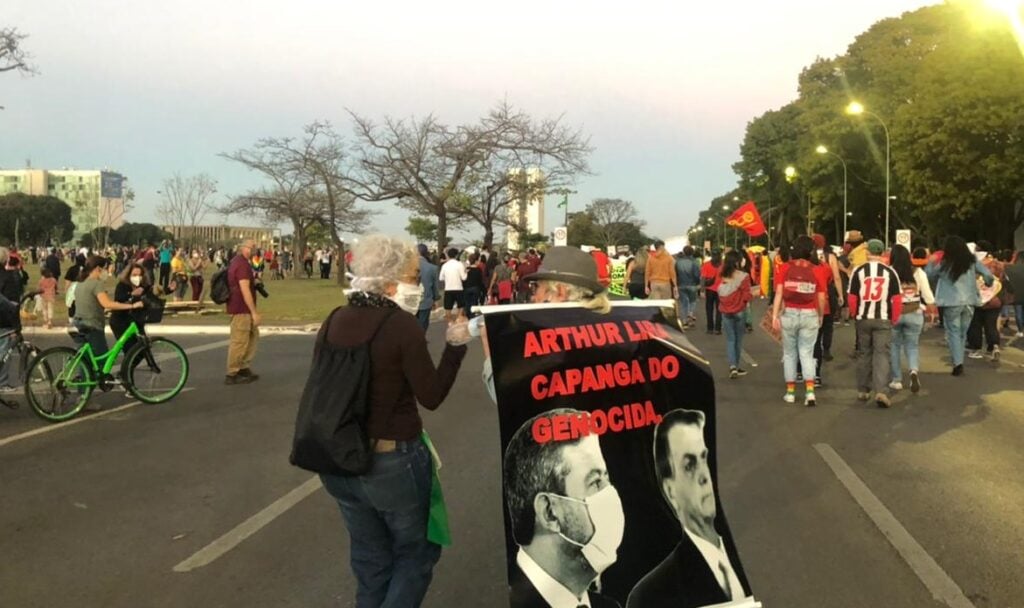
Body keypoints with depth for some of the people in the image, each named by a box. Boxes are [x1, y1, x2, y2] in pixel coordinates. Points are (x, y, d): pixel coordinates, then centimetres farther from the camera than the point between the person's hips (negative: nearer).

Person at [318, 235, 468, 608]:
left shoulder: (334, 322, 1)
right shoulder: (402, 325, -17)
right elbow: (431, 396, -12)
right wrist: (456, 344, -4)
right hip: (391, 461, -6)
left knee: (371, 556, 23)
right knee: (416, 551, 15)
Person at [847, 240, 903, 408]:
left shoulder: (858, 271, -3)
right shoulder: (890, 272, -3)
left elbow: (852, 297, -3)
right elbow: (897, 298, -4)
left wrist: (855, 314, 13)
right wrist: (895, 318, 9)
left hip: (863, 318, 1)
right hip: (883, 319, -1)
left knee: (863, 354, 14)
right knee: (882, 354, 0)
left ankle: (863, 391, 22)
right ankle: (880, 391, -14)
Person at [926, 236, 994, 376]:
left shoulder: (943, 264, -8)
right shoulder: (972, 261, 0)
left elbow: (928, 275, 2)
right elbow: (988, 274, 1)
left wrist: (931, 262, 17)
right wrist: (989, 282, 22)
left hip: (952, 303, -3)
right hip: (969, 301, 3)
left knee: (953, 333, 1)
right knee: (962, 333, 15)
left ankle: (958, 363, -11)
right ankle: (958, 362, 18)